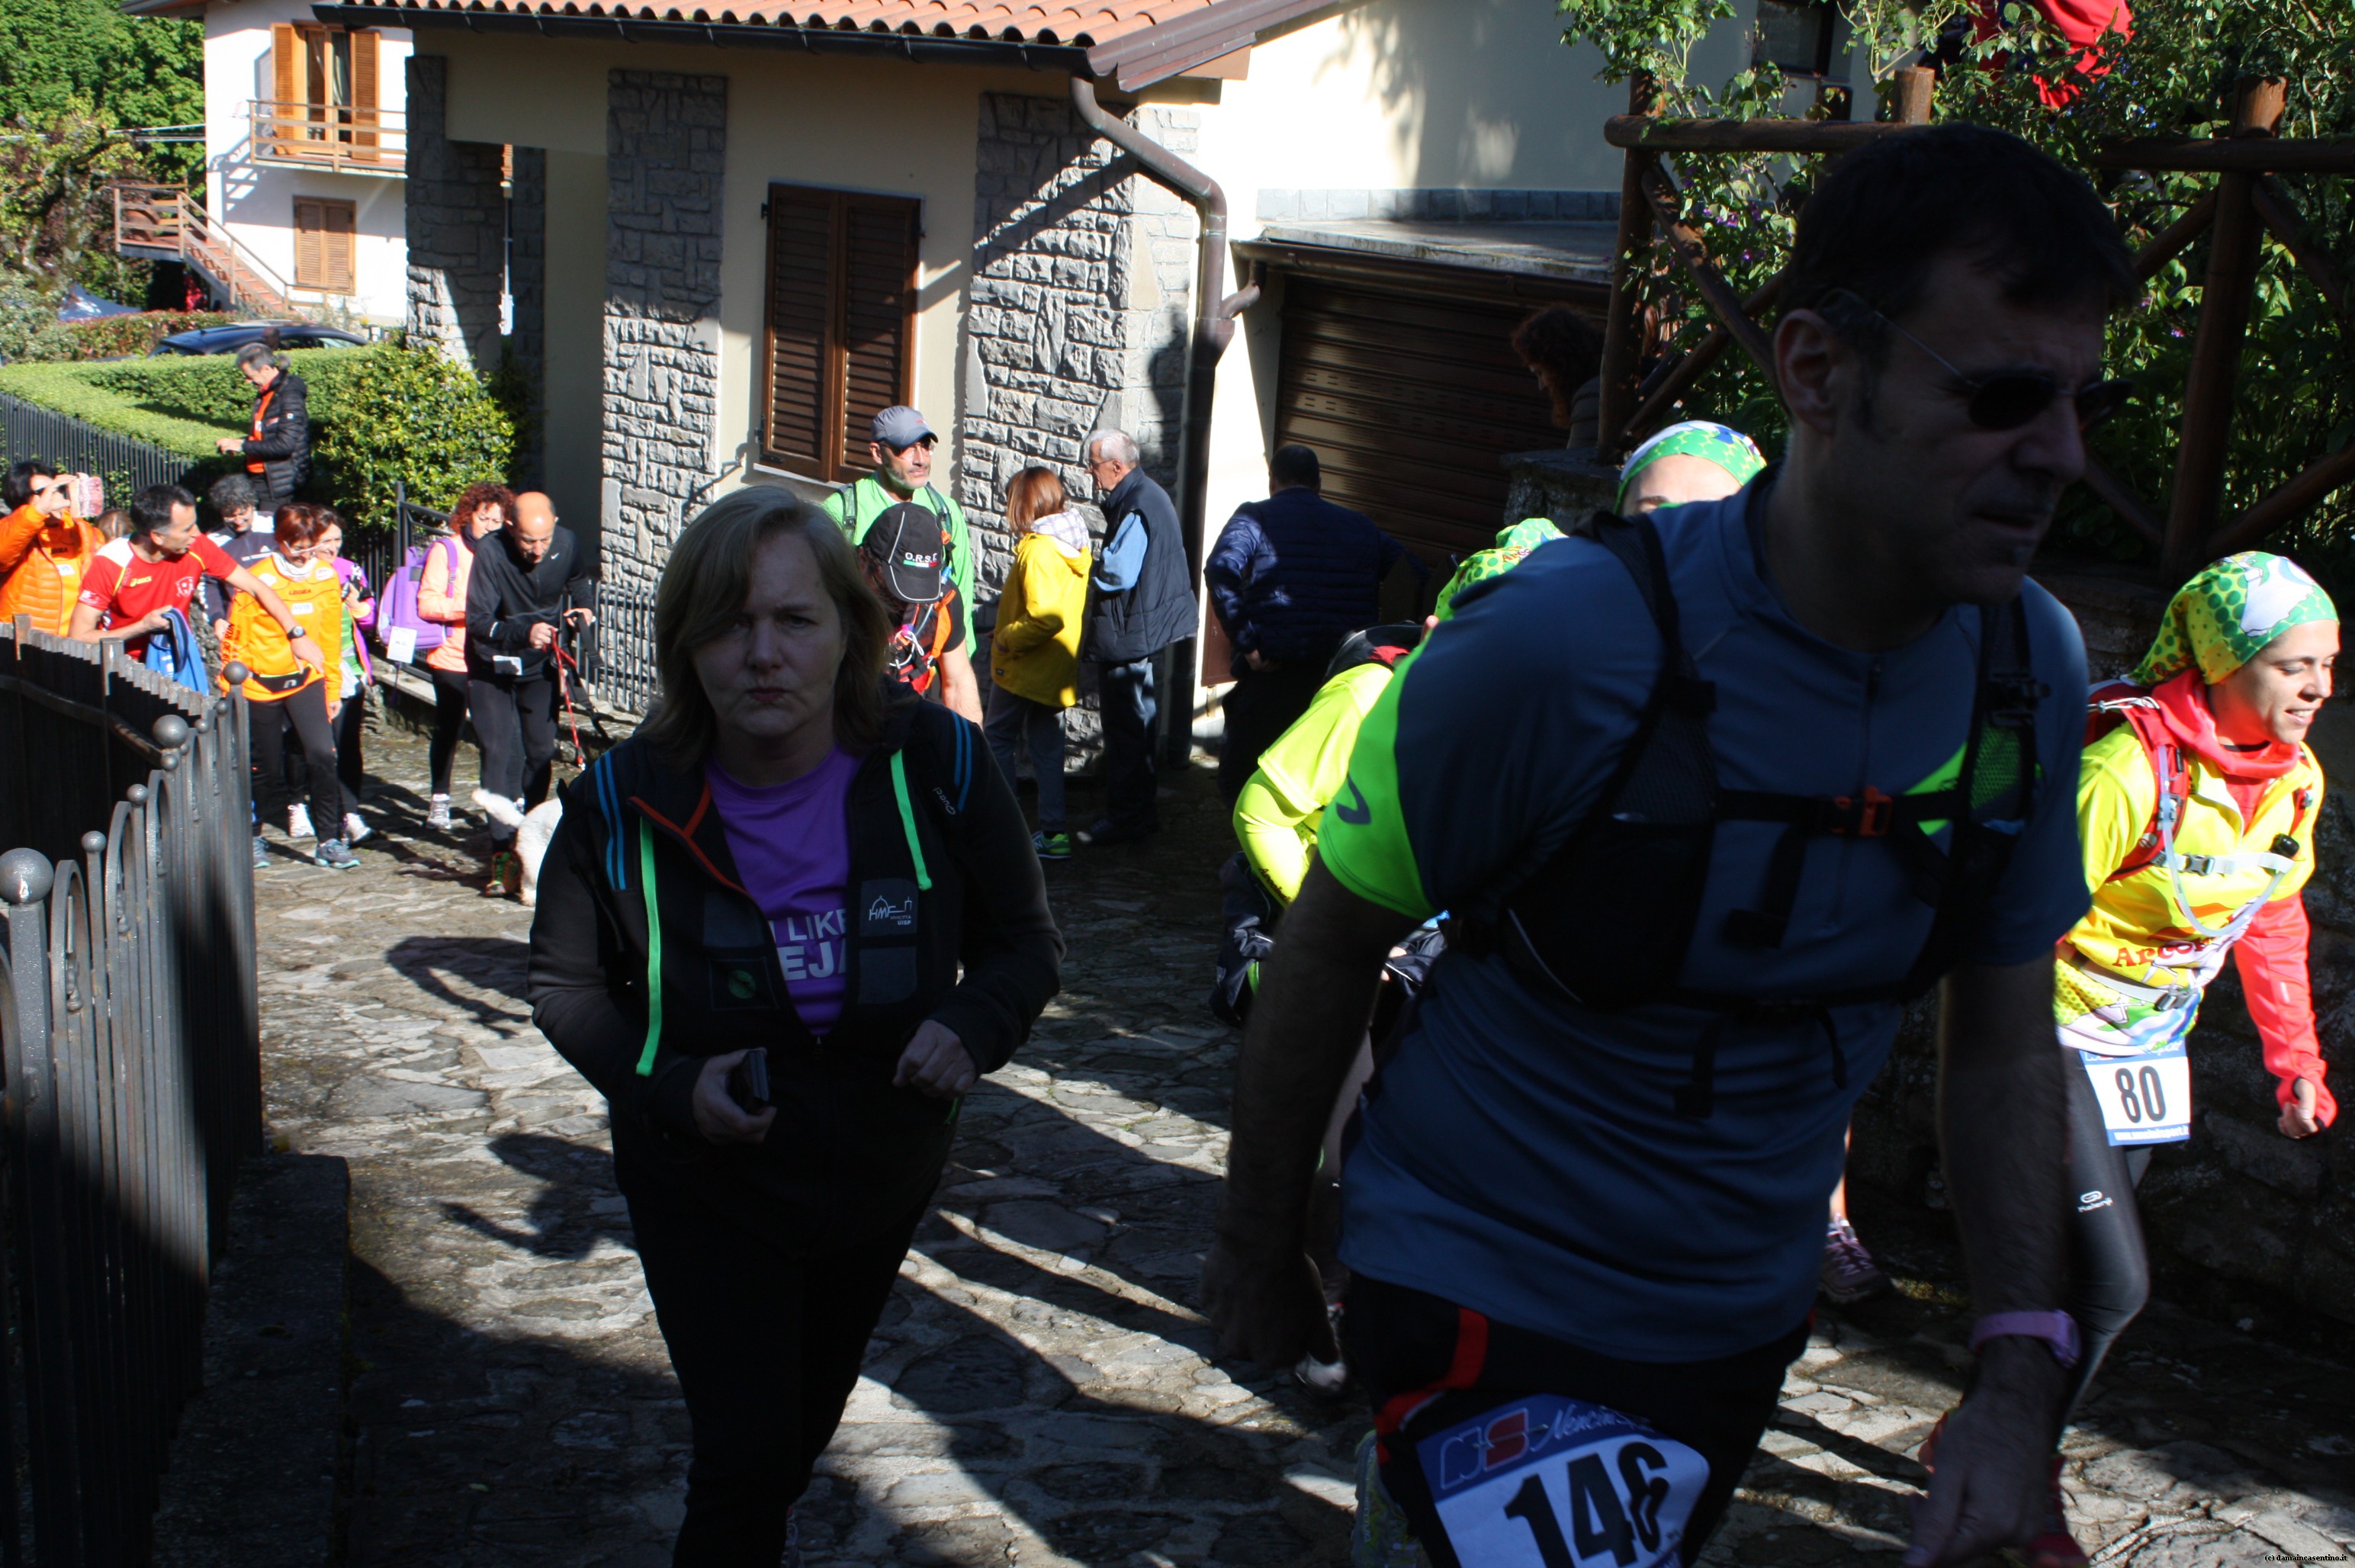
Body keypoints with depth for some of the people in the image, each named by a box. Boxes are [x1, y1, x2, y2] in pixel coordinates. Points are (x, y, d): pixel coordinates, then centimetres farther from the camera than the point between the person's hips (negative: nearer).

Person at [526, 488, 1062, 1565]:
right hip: (708, 1189, -3)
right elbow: (568, 988, -6)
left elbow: (1023, 942, -8)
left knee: (813, 1409, 28)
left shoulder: (936, 767, -21)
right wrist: (668, 1085, -24)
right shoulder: (625, 803, -21)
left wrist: (973, 1024, -30)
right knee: (748, 1451, -7)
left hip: (883, 1176, 3)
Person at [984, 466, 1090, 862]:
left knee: (998, 740, 8)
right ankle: (1053, 832, 12)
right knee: (1047, 748, 12)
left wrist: (1006, 638, -18)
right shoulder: (1076, 547, 6)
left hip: (1023, 670, -8)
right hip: (1058, 672, 8)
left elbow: (1046, 617, -30)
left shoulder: (1037, 550, -21)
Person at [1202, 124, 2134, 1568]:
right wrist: (1258, 1249, -2)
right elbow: (1329, 948, -13)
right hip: (1490, 1294, -5)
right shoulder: (1557, 643, -25)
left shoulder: (2035, 666, -9)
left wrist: (2022, 1377, -7)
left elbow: (2006, 1039, 1)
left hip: (1746, 1313, 6)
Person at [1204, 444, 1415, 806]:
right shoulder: (1361, 526, 14)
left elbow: (1220, 569, -16)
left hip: (1273, 675, -4)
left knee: (1238, 779, 11)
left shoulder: (1255, 517, 2)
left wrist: (1246, 642, -14)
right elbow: (1415, 573, 9)